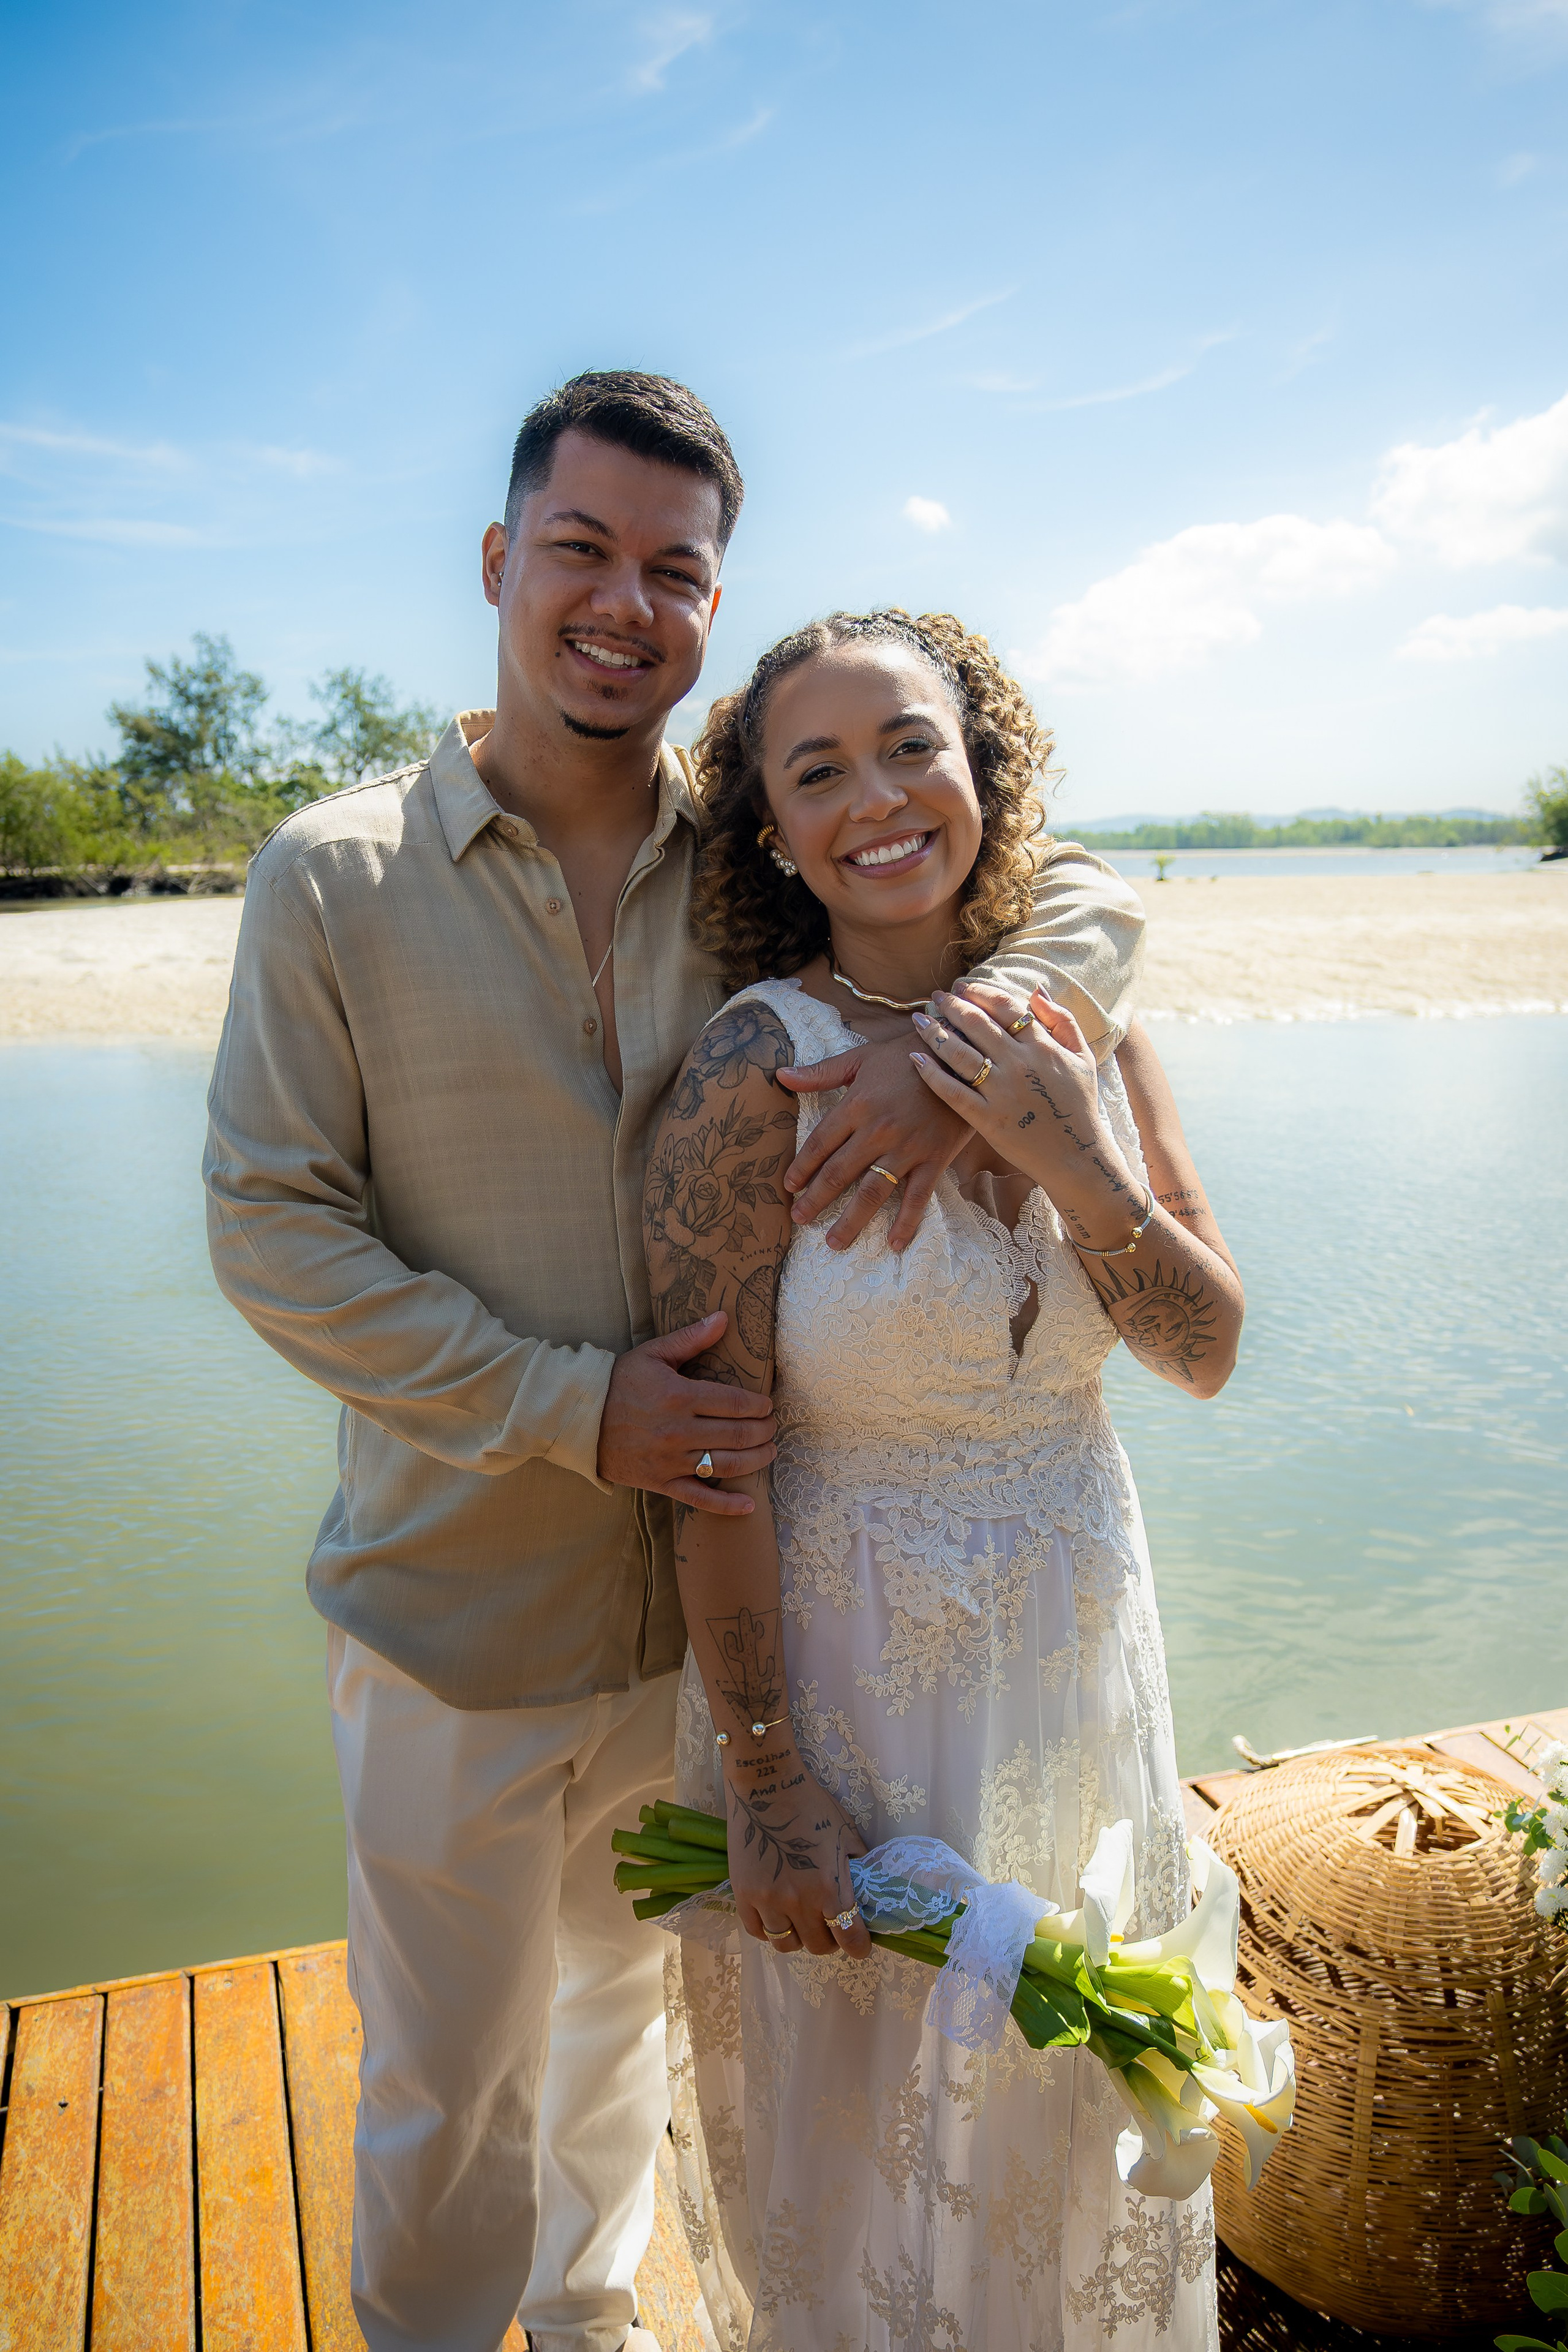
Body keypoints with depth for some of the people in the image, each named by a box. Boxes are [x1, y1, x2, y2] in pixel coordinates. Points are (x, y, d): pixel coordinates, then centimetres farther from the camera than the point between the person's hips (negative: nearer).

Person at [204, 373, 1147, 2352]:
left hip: (705, 1587, 3)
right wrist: (571, 1407, -20)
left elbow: (1084, 898, -1)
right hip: (452, 1615, -3)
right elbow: (270, 1227, -12)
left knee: (628, 2015, 27)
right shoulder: (333, 876, -10)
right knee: (444, 2093, 16)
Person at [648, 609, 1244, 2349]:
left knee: (1061, 2119, 27)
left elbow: (1208, 1354, -2)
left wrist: (1074, 1162, -19)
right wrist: (765, 1780, -14)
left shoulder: (1083, 1032, -4)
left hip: (1078, 1640, 5)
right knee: (855, 2121, 19)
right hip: (842, 1662, -4)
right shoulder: (753, 1071, -19)